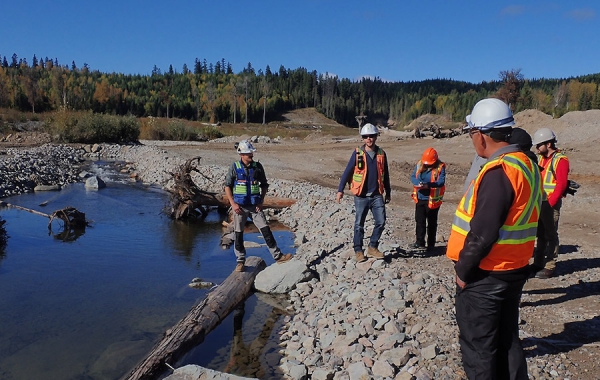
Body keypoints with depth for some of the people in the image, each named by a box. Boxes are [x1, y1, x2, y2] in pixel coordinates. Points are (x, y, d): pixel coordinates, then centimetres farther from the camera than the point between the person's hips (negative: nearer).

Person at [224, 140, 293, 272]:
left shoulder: (258, 167, 1)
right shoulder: (234, 167, -4)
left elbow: (264, 185, 11)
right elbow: (227, 186, -1)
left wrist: (261, 201, 0)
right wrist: (233, 204, -9)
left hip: (255, 205, 1)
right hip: (239, 206, -1)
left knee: (266, 230, -3)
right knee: (238, 234, 6)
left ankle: (278, 256, 4)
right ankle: (240, 261, 20)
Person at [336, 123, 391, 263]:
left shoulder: (381, 153, 6)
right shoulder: (358, 153, -4)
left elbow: (385, 175, 16)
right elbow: (347, 172, -4)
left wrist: (388, 192, 21)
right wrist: (340, 190, -10)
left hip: (377, 195, 3)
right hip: (361, 196, -3)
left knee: (381, 222, -1)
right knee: (359, 224, 5)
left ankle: (372, 247, 17)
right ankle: (358, 251, 17)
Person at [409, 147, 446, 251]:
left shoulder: (440, 167, -11)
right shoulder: (419, 164, 1)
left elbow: (441, 182, -20)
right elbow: (413, 177, -1)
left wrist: (428, 185, -35)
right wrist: (418, 183, -23)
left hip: (432, 199, -4)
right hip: (420, 198, 4)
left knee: (432, 222, 9)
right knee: (419, 221, 10)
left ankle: (431, 244, 22)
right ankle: (420, 242, 22)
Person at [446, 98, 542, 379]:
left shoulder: (498, 172, -22)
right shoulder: (525, 165, 7)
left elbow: (482, 235, -25)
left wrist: (463, 272, -12)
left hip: (485, 276, -9)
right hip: (513, 270, 9)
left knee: (477, 346, 6)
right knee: (506, 340, 20)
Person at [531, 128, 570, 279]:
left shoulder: (560, 160, -10)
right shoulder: (541, 158, 14)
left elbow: (561, 184, -16)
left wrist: (550, 202, -18)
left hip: (551, 204, -8)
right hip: (539, 202, 8)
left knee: (550, 235, -1)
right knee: (540, 234, 14)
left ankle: (550, 267, 5)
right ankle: (538, 263, 23)